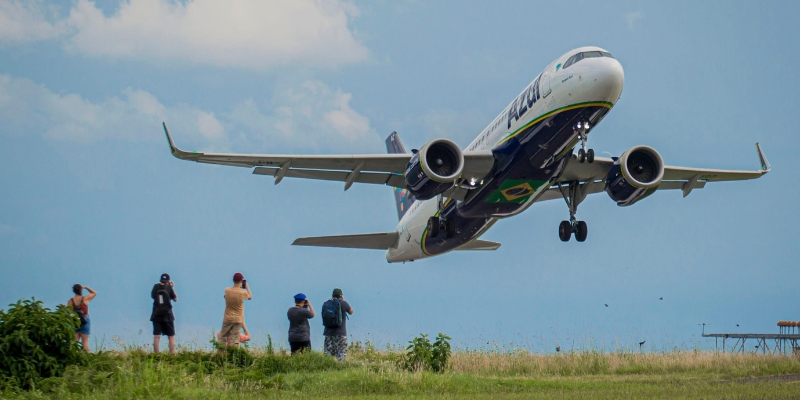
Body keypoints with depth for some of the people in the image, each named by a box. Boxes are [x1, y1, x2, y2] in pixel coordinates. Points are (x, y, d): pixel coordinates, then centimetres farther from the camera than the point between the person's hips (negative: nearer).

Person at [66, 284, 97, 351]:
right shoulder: (85, 299, -6)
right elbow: (94, 293, 11)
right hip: (85, 322, -1)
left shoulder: (70, 301, -3)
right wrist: (86, 287, 12)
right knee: (85, 341, -1)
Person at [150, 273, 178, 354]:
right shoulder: (169, 288, -6)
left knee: (156, 336, -2)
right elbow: (175, 299, 3)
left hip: (156, 315, 1)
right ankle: (172, 354, -2)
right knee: (171, 336, 6)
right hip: (167, 315, -1)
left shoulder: (156, 287, 0)